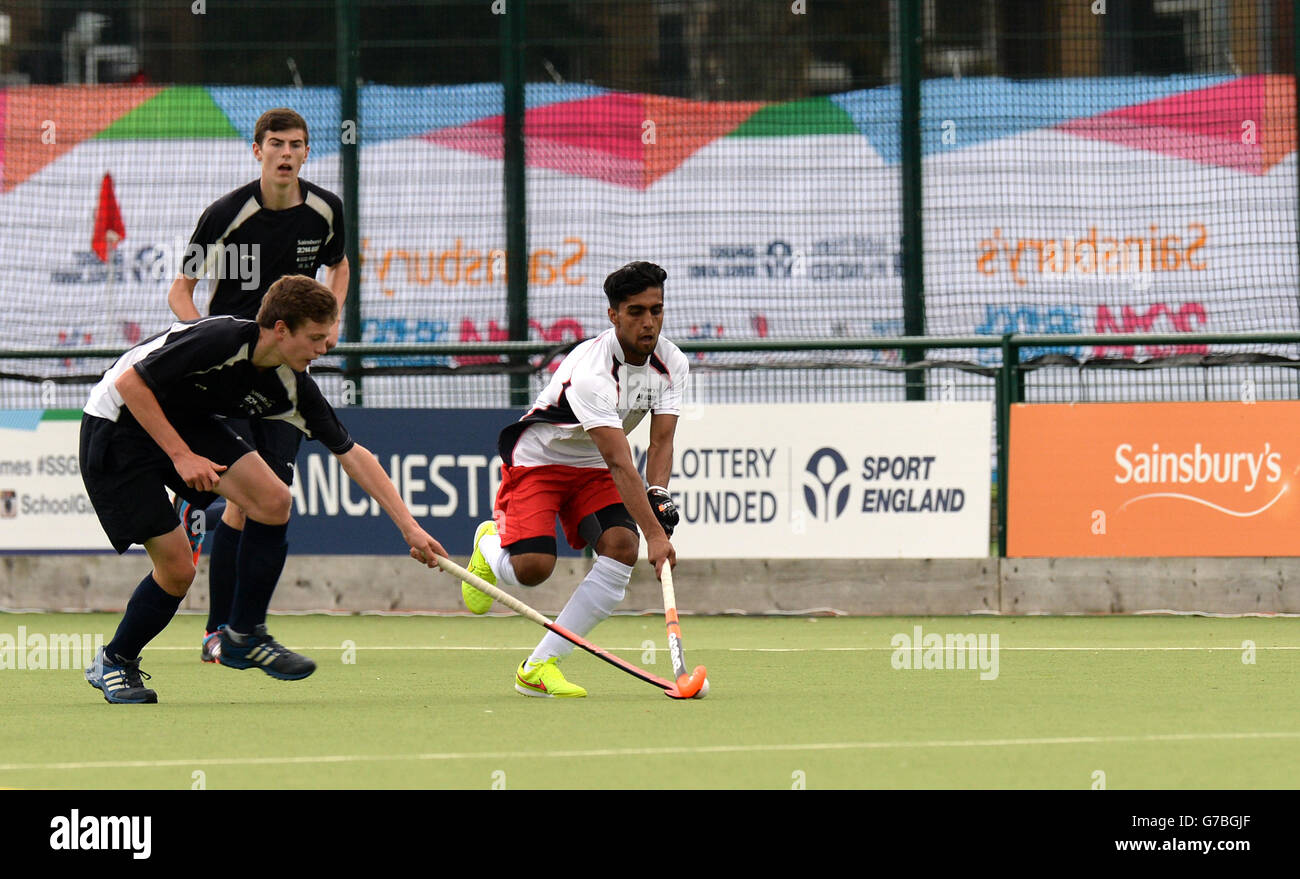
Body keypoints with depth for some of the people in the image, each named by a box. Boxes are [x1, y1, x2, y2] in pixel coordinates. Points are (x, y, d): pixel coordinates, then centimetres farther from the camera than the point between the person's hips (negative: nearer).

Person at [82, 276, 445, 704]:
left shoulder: (293, 386, -8)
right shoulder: (219, 341, -30)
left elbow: (352, 454, 0)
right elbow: (130, 383, -26)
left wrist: (409, 527, -2)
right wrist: (180, 455, -28)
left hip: (184, 423, 7)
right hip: (118, 427, -7)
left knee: (272, 500, -13)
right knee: (177, 567, -13)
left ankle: (244, 636, 1)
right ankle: (114, 662, 11)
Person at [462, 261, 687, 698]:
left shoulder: (671, 362, -11)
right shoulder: (591, 373, -33)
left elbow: (661, 440, -11)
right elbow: (620, 464, -38)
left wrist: (658, 494, -31)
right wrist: (654, 533, -43)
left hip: (592, 467, 6)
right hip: (536, 460, -6)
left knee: (622, 547, -21)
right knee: (532, 567, -25)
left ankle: (539, 666, -14)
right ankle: (489, 544, 17)